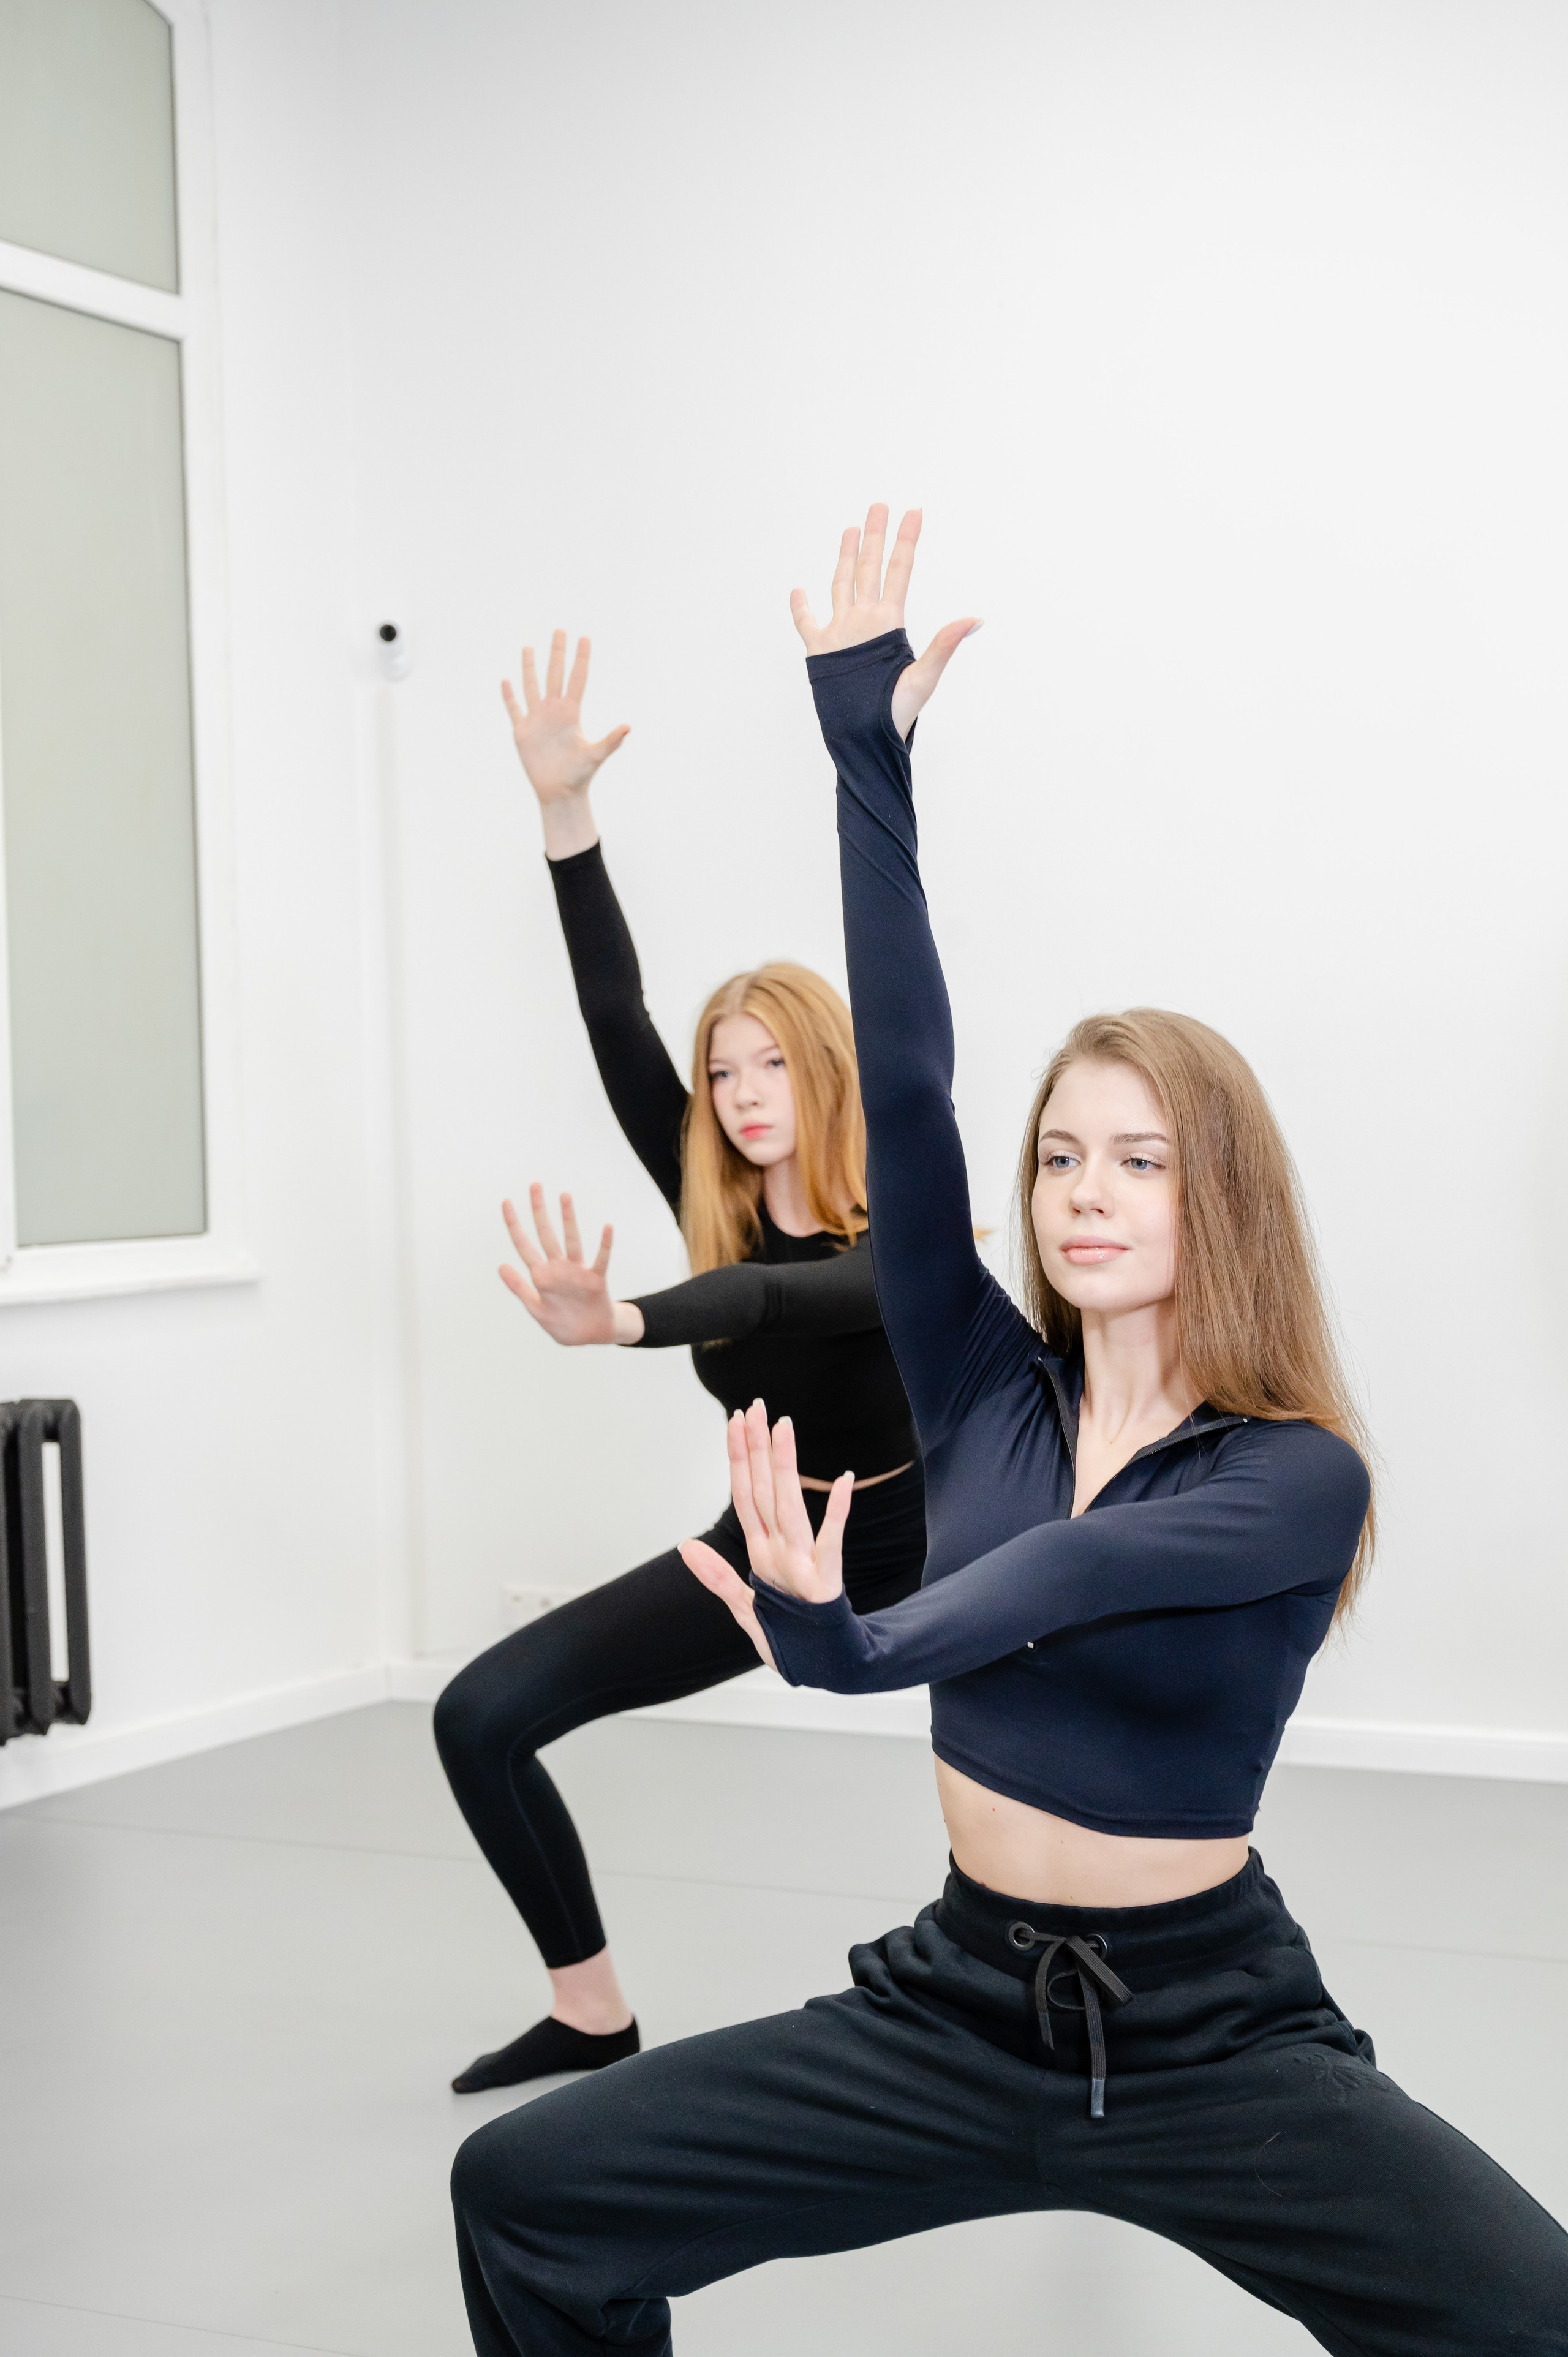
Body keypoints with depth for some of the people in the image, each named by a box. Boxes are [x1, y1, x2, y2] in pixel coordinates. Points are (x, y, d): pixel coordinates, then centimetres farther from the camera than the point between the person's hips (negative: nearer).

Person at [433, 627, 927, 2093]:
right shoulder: (716, 1207, -12)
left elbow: (778, 1297, -50)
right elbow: (616, 1026, -23)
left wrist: (616, 1324, -71)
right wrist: (566, 814, -31)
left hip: (920, 1545, -4)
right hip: (768, 1544, 4)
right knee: (480, 1717, -8)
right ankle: (592, 2015, 7)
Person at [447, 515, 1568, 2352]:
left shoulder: (1300, 1479, -11)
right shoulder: (986, 1392, -1)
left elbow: (1071, 1573, -30)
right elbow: (901, 1087, -10)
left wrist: (850, 1641, -49)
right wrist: (867, 750, -15)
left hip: (1212, 2038, -3)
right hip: (958, 2004, 4)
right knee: (523, 2192, -4)